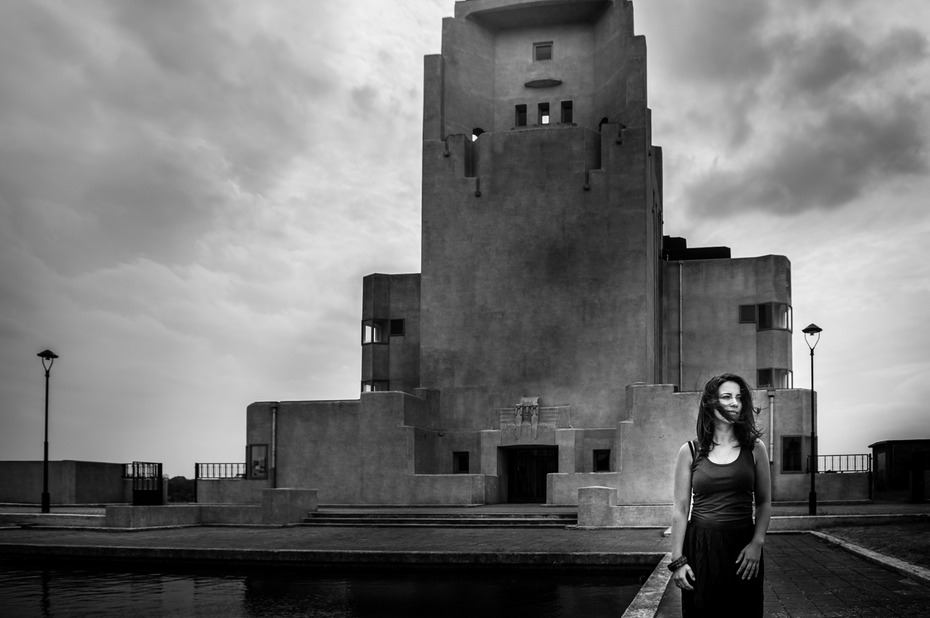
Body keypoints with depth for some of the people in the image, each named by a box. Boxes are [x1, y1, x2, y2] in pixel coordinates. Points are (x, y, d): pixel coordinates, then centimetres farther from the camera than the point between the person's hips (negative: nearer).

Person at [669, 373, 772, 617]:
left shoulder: (754, 449, 5)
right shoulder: (690, 451, 1)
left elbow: (764, 503, 7)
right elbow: (680, 510, 1)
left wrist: (757, 543, -8)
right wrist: (677, 560, -4)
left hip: (742, 547, 1)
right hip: (701, 547, -1)